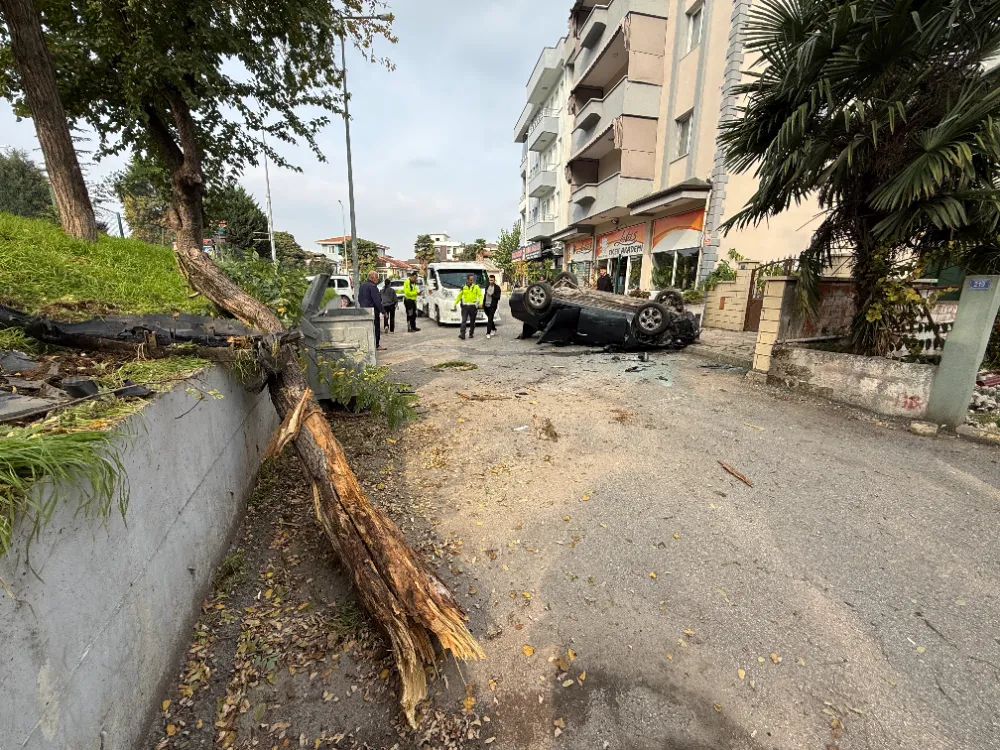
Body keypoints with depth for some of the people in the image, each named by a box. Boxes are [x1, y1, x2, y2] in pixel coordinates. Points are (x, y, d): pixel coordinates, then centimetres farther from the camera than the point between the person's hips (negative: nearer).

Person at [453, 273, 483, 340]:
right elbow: (459, 296, 12)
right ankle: (462, 334, -14)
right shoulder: (463, 287, 6)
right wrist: (455, 304, 9)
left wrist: (481, 302, -18)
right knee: (463, 320, -9)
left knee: (472, 321, 8)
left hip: (473, 306, -1)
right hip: (465, 306, 1)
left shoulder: (476, 287, 2)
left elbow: (480, 295, -2)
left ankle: (471, 333, 24)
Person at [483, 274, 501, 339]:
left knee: (490, 319, -9)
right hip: (486, 305, 6)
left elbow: (498, 297, -9)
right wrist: (483, 303, 13)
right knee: (489, 319, 16)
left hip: (492, 306, -6)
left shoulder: (497, 287, -6)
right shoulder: (487, 286, 10)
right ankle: (494, 329, 35)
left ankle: (488, 333, -10)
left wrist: (491, 295, -19)